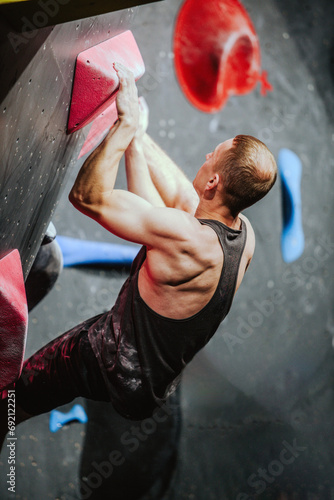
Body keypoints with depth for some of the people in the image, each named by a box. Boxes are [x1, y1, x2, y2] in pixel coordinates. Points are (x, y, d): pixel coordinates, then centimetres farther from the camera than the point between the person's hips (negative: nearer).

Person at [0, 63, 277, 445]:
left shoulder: (187, 238, -37)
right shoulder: (245, 235, -12)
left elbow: (86, 195, -31)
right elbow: (175, 195, 2)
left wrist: (127, 125, -25)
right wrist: (135, 131, -2)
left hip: (113, 372, -7)